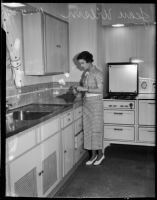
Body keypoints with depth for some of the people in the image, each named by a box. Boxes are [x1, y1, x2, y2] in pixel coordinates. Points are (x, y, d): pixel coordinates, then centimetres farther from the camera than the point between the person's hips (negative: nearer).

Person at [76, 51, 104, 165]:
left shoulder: (97, 73, -11)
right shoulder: (85, 73, 11)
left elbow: (100, 90, -17)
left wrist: (85, 89, -21)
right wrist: (79, 89, 0)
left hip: (96, 102, -7)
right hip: (86, 102, 7)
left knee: (96, 128, 0)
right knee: (88, 129, 7)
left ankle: (100, 153, 17)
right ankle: (93, 155, 17)